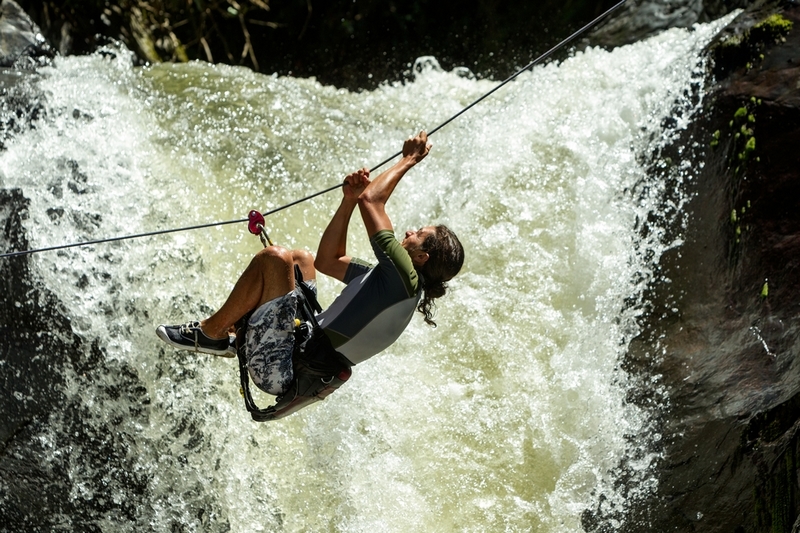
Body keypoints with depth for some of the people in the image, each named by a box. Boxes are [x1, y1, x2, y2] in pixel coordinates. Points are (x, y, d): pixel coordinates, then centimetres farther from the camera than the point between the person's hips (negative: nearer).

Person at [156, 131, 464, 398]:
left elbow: (370, 200, -18)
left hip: (280, 365, -10)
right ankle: (236, 327, 15)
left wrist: (409, 160, -4)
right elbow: (328, 261, 20)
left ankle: (210, 333, 0)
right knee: (302, 260, 23)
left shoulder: (404, 278, -15)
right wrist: (349, 201, 13)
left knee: (275, 258, -14)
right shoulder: (391, 280, 14)